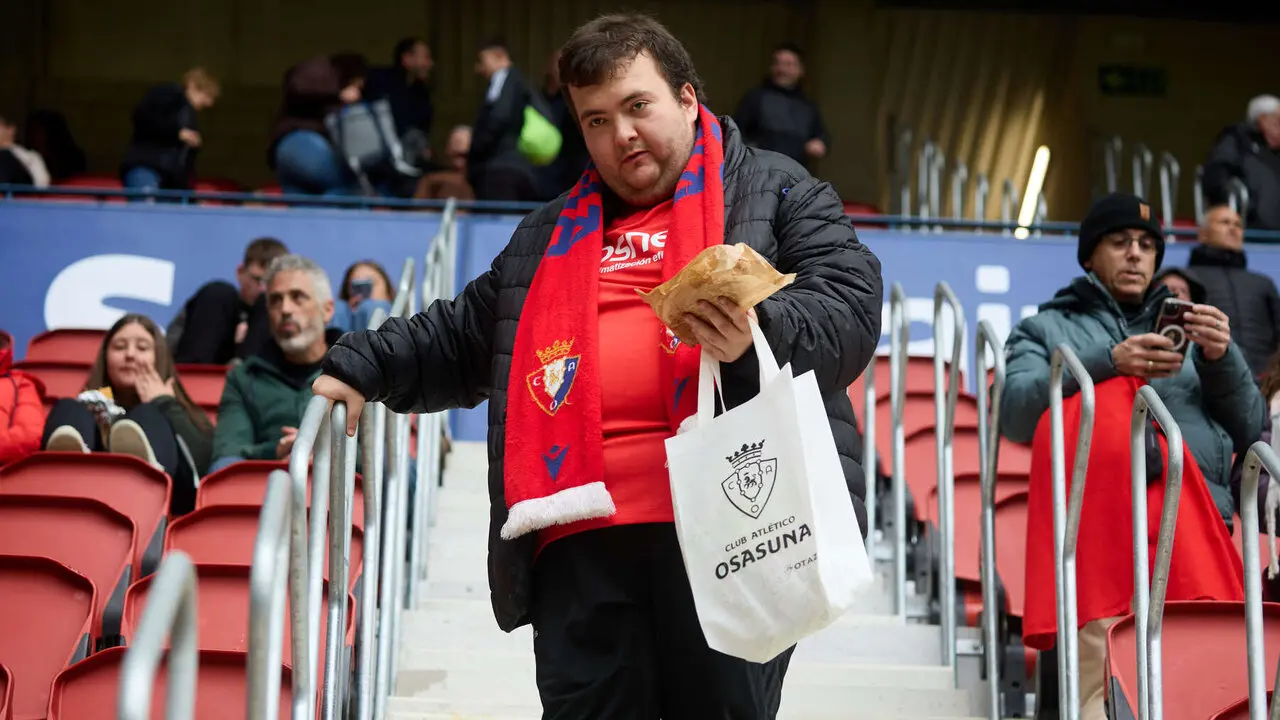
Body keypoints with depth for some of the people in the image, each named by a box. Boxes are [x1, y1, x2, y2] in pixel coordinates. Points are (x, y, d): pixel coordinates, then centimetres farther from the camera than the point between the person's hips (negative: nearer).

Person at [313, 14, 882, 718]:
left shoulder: (775, 191, 13)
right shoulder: (550, 235, 29)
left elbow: (851, 304, -1)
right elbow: (463, 337, 36)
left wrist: (760, 335, -19)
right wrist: (360, 367, 24)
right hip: (582, 533, 4)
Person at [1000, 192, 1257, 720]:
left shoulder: (1188, 330, 34)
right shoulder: (1047, 330, 26)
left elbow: (1249, 432, 21)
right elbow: (1013, 412, 3)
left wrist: (1221, 360, 0)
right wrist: (1109, 366, -12)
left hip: (1199, 515, 2)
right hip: (1101, 513, -2)